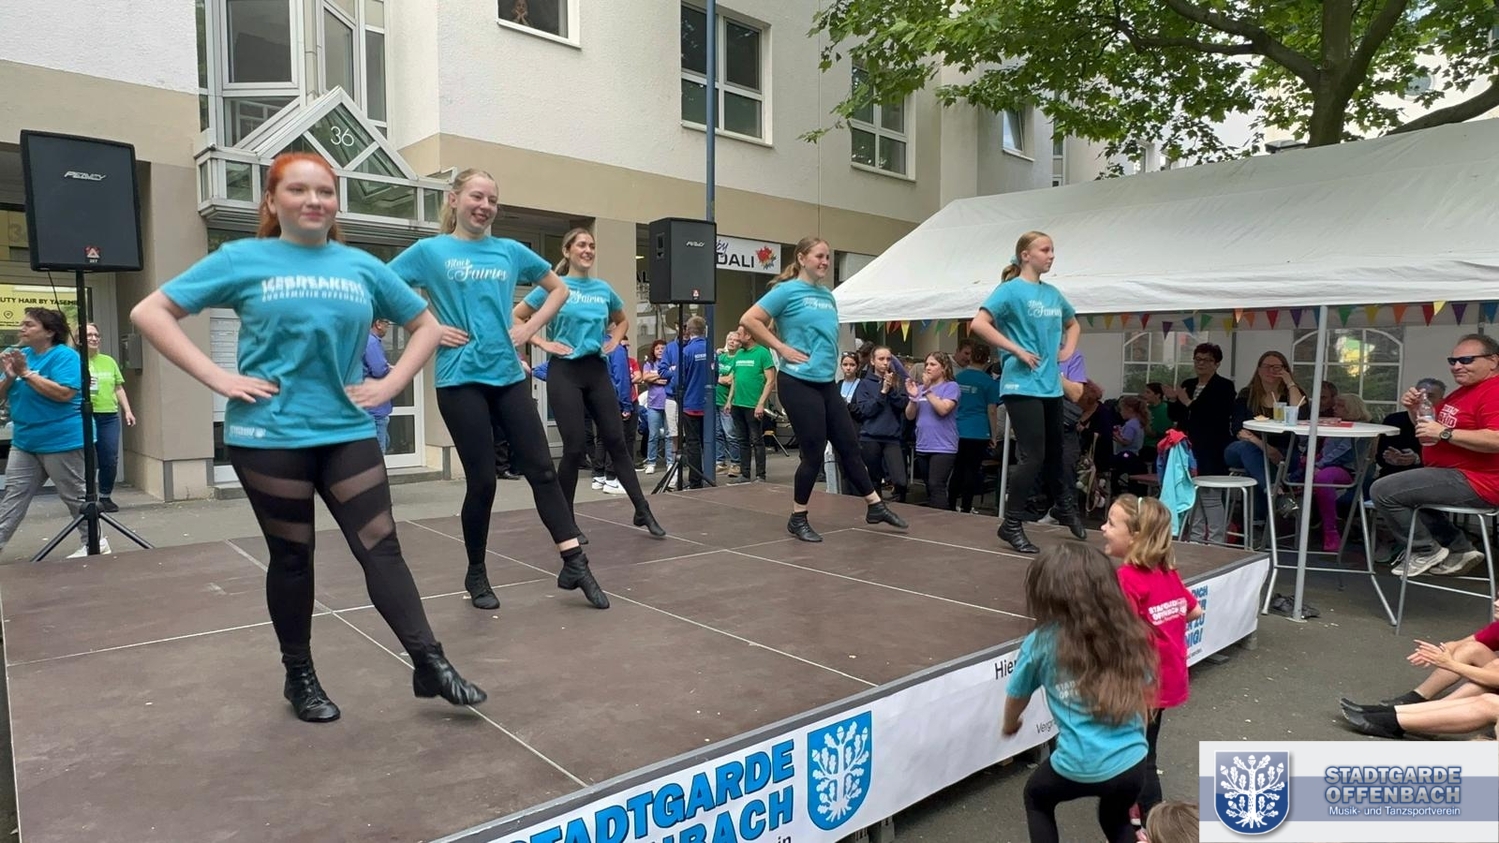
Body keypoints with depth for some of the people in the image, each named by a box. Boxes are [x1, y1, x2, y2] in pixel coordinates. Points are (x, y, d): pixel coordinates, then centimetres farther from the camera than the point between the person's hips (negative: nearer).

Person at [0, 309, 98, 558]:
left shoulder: (65, 356, -12)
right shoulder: (21, 354, 10)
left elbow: (64, 393, -25)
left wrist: (26, 373, -21)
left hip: (60, 441, -7)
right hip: (25, 441, 7)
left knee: (74, 496, 3)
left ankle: (94, 542, 14)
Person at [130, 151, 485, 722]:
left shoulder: (362, 266, 8)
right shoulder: (243, 259, 0)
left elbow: (426, 325, 16)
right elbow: (150, 312, 0)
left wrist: (393, 383, 3)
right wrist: (217, 378, -9)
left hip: (348, 432, 2)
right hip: (269, 435, -2)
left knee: (381, 547, 0)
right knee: (292, 556, 9)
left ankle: (430, 666, 4)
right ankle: (299, 677, 26)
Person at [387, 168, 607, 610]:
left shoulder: (510, 251, 8)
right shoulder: (430, 250, -1)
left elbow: (558, 288, 18)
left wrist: (531, 327, 5)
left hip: (508, 376, 3)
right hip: (461, 380, -3)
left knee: (541, 469, 1)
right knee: (482, 480, 1)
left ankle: (575, 565, 8)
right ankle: (476, 575, 21)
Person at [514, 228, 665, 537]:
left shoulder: (604, 289, 9)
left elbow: (622, 320, 27)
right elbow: (515, 318, -1)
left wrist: (614, 342, 9)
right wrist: (542, 343, -9)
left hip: (598, 370, 4)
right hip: (564, 372, -4)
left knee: (616, 441, 5)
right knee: (574, 447, -3)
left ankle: (643, 512, 11)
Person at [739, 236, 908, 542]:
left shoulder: (828, 296, 14)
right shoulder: (788, 290, -7)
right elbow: (749, 320, -13)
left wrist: (830, 361, 12)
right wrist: (782, 348, -13)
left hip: (827, 383, 7)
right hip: (798, 383, -7)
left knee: (849, 445, 12)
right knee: (813, 452, -2)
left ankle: (876, 507, 24)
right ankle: (797, 519, 14)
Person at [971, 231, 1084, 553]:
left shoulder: (1053, 293, 12)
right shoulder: (1011, 290, -8)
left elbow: (1073, 324, 30)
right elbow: (979, 324, -20)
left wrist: (1068, 350, 11)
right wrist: (1018, 351, -18)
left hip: (1051, 386, 7)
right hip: (1023, 386, -7)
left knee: (1054, 453, 19)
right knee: (1033, 456, -9)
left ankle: (1064, 506, 39)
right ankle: (1011, 524, 3)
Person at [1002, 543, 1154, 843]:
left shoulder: (1041, 643, -7)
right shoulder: (1128, 633, 0)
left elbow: (1017, 697, 8)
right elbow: (1144, 698, 10)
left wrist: (1009, 726, 31)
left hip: (1080, 767, -3)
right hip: (1133, 764, 4)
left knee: (1036, 797, 30)